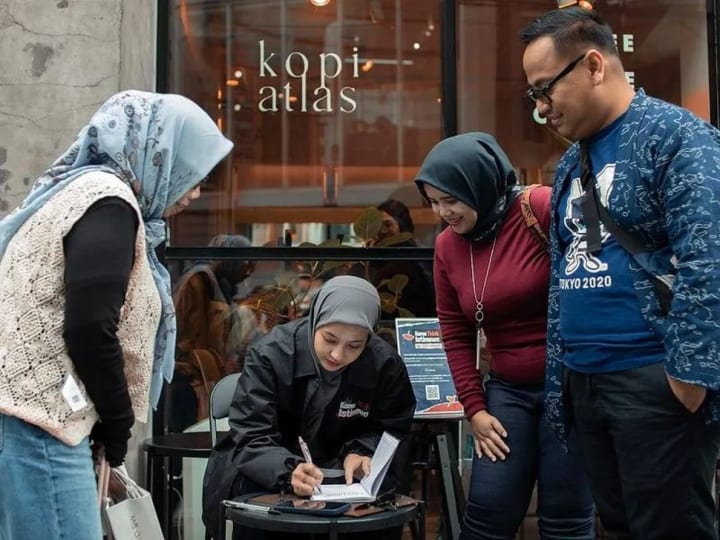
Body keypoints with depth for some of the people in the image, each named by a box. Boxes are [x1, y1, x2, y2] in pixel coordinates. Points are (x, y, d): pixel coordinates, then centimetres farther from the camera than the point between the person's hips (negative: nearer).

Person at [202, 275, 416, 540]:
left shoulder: (385, 364, -15)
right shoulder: (270, 353, -23)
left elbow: (388, 430, 0)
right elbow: (252, 440, -28)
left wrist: (359, 454, -24)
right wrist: (289, 471, -50)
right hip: (268, 472, -2)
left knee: (384, 487, -26)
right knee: (253, 489, -35)